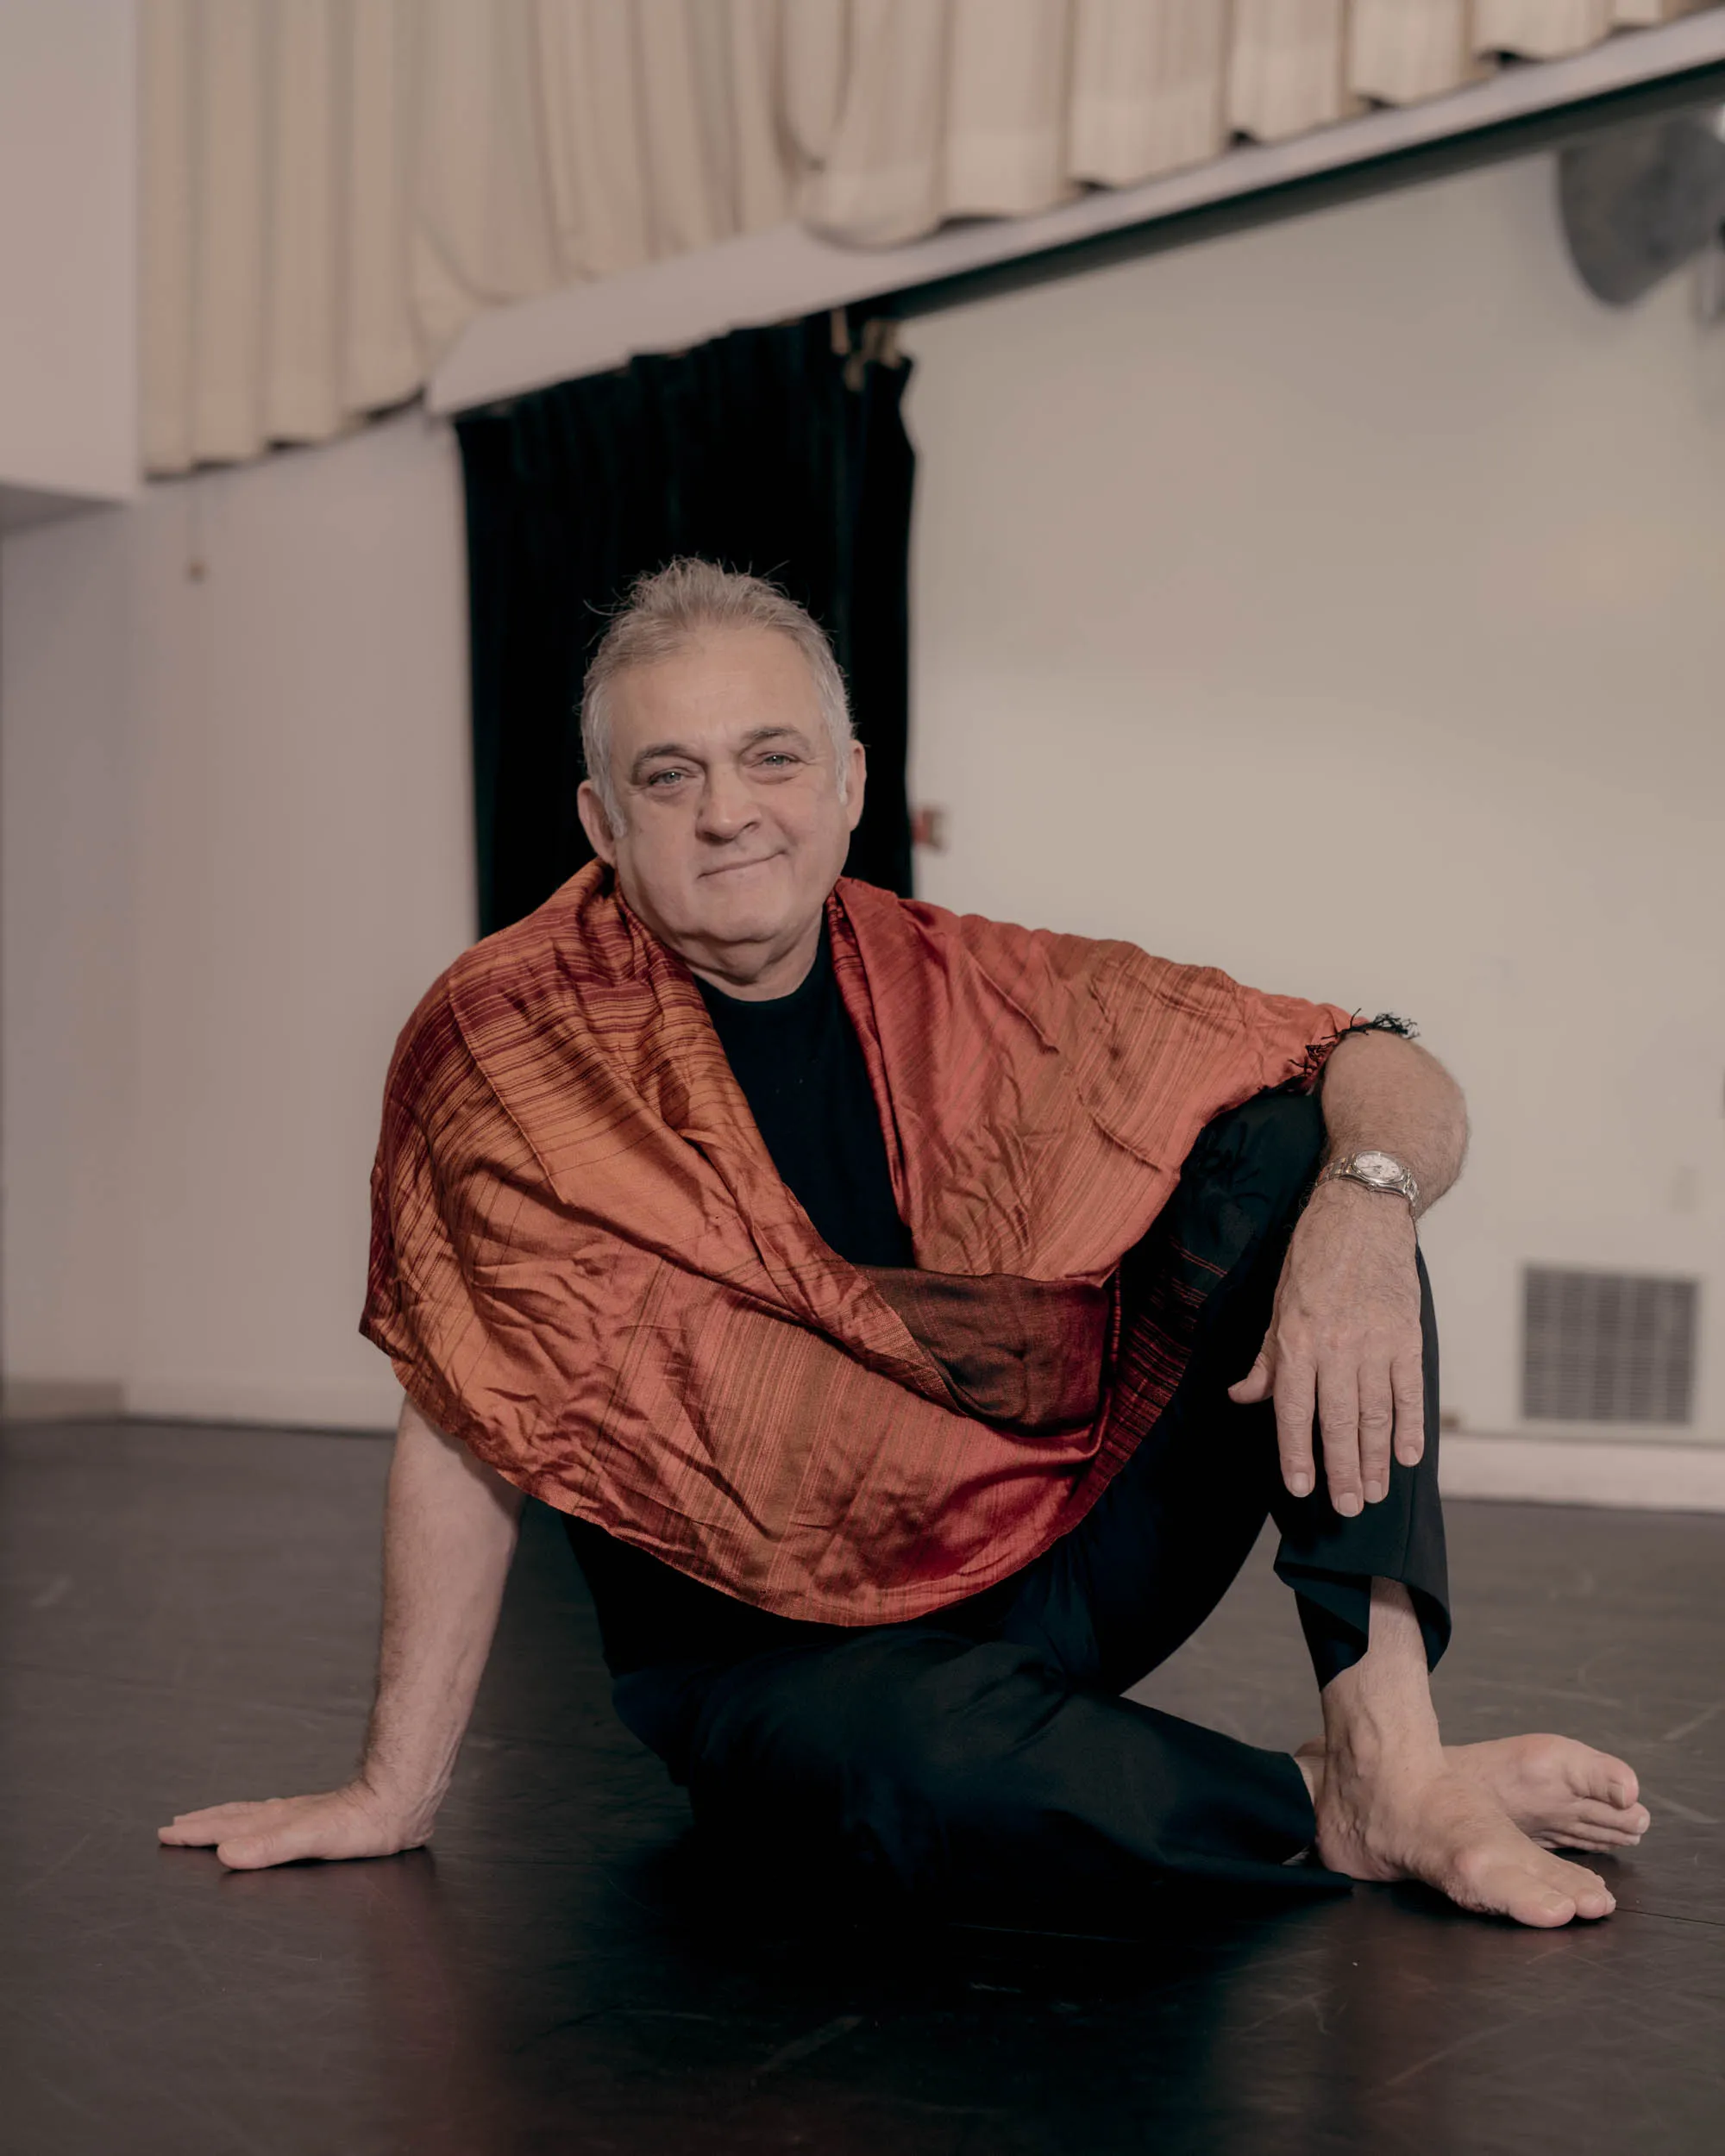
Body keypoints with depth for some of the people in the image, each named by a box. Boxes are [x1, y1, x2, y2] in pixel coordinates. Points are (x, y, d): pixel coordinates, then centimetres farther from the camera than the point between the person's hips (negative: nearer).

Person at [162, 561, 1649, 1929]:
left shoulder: (971, 993, -3)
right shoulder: (507, 1041, -10)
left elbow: (1391, 1078, -3)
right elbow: (471, 1426, -6)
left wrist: (1362, 1203, -26)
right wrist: (396, 1788, -5)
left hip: (1069, 1553, 4)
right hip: (775, 1659, -4)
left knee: (1298, 1143, -11)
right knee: (934, 1749, -40)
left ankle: (1390, 1741, -23)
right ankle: (1347, 1819, -13)